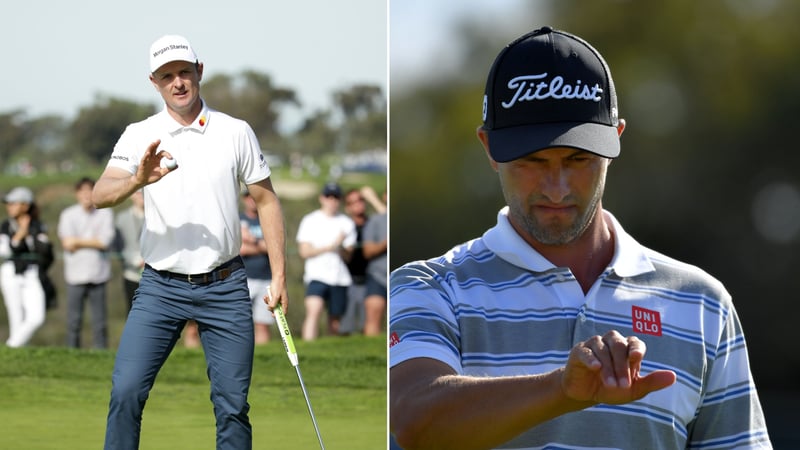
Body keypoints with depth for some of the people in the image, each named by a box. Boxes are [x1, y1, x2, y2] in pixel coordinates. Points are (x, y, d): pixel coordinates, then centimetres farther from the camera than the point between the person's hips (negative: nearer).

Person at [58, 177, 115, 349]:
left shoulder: (105, 214, 5)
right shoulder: (68, 215, 5)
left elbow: (105, 241, -7)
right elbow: (67, 243, -6)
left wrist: (78, 242, -7)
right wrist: (94, 242, -6)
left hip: (98, 275, 0)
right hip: (75, 276, 0)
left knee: (100, 321, 1)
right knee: (74, 321, 0)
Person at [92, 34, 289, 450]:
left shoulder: (236, 132, 4)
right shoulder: (139, 136, 1)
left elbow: (266, 200, 9)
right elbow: (100, 196, -12)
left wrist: (279, 276, 3)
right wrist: (137, 180, -33)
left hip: (224, 286, 0)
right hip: (160, 286, 0)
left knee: (233, 403, 0)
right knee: (126, 391, -11)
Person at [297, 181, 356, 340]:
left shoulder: (347, 223, 12)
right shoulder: (310, 221, 6)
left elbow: (347, 256, 9)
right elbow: (304, 251, -2)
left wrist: (340, 247, -14)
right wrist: (330, 247, -11)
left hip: (339, 278, 3)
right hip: (317, 275, -3)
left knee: (335, 320, 5)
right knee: (313, 311, -25)